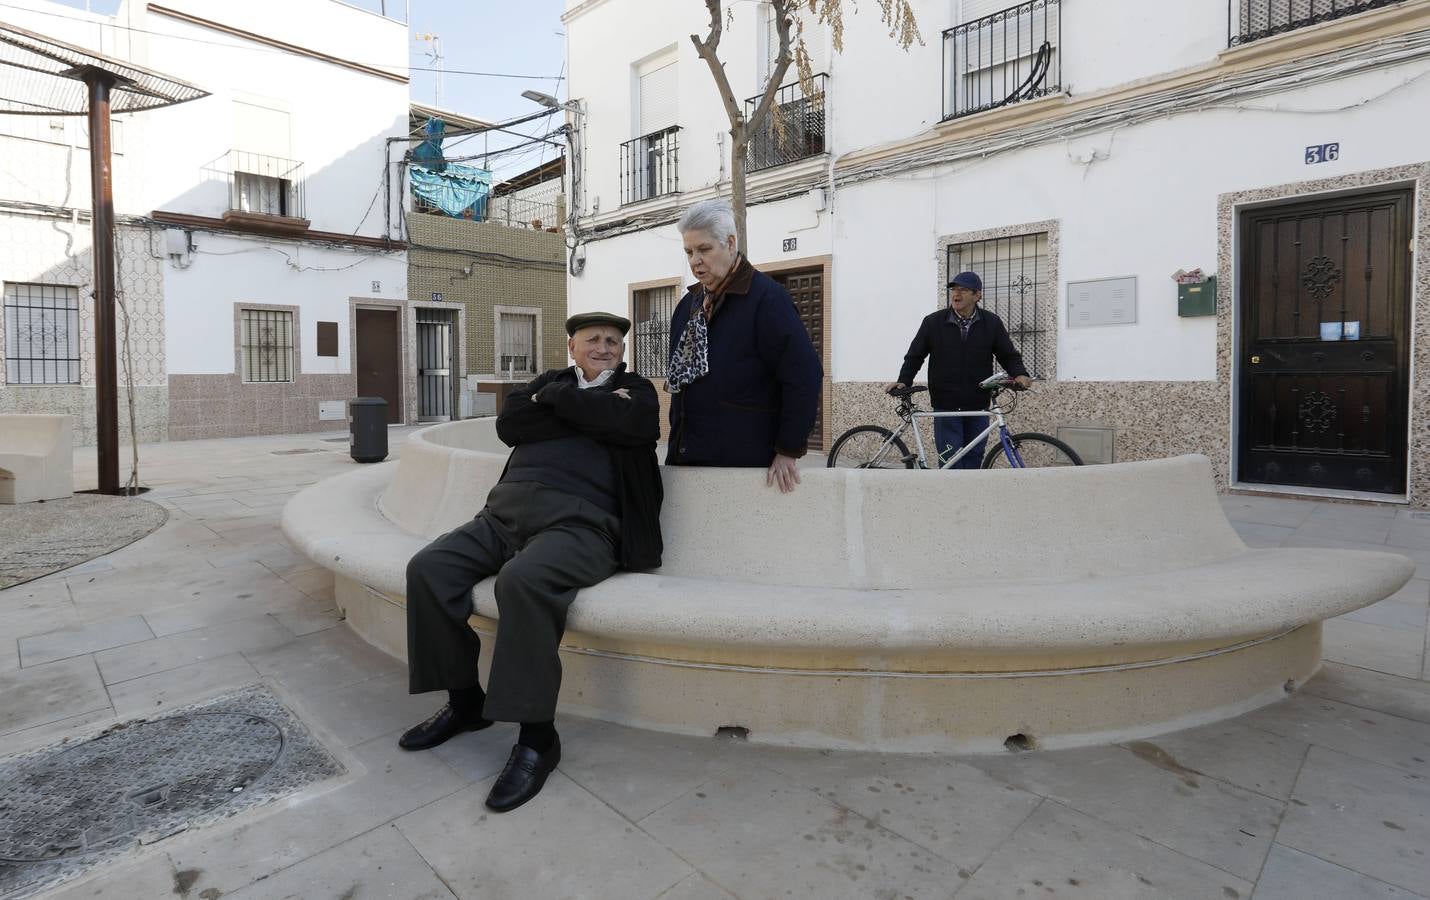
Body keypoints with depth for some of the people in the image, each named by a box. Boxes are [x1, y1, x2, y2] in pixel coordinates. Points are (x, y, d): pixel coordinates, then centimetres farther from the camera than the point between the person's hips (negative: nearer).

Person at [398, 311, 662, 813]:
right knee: (428, 569, -13)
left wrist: (556, 399, 3)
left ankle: (537, 737, -19)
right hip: (508, 509, 6)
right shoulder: (550, 383, 25)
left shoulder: (636, 391, 15)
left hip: (579, 519, -5)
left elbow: (627, 423, -10)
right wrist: (588, 412, -1)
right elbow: (508, 425, 6)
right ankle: (465, 700, 7)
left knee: (522, 579, -34)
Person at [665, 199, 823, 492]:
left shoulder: (766, 297, -10)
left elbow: (804, 375, -16)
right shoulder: (689, 303, 13)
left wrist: (788, 451, -14)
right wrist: (677, 441, 16)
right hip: (685, 457, 7)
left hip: (745, 463, -6)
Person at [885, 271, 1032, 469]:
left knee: (974, 461, 9)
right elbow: (915, 356, 8)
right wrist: (904, 381, -7)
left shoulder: (991, 323, 4)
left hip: (978, 408, 2)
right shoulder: (933, 322, 0)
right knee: (951, 463, -5)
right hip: (945, 408, -2)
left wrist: (1020, 374, -11)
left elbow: (1009, 355, 8)